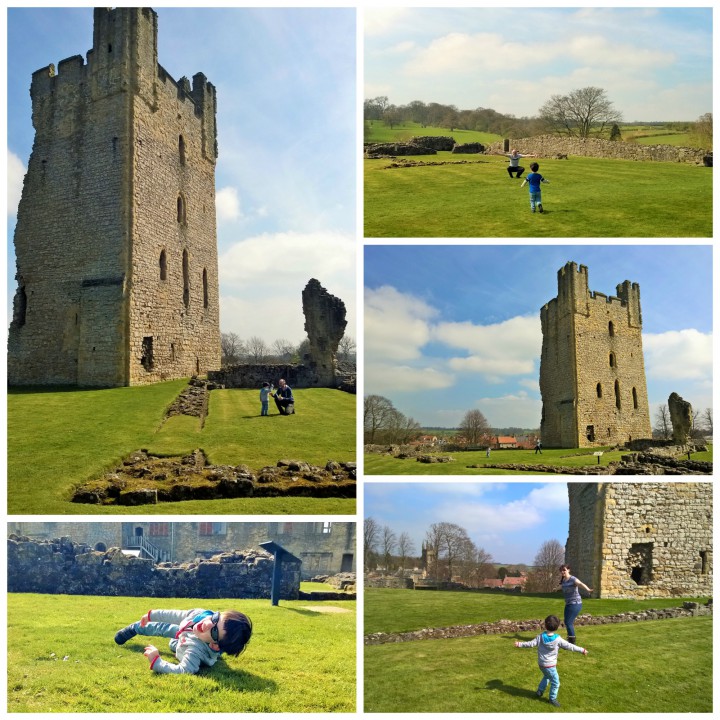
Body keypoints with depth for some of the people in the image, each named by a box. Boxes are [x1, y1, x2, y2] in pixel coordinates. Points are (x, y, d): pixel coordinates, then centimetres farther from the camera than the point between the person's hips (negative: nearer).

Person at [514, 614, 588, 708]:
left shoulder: (540, 637, -11)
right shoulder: (558, 640, -19)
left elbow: (531, 644, -8)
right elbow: (569, 646, -16)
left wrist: (520, 644, 5)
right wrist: (582, 650, -7)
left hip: (541, 664, 5)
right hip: (550, 665, -5)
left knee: (546, 676, 32)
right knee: (555, 682, 11)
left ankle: (539, 691, 39)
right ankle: (552, 699, 18)